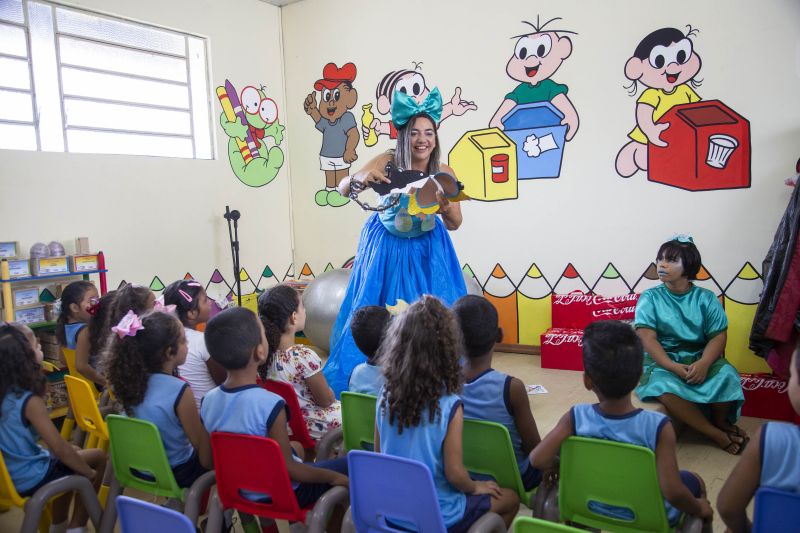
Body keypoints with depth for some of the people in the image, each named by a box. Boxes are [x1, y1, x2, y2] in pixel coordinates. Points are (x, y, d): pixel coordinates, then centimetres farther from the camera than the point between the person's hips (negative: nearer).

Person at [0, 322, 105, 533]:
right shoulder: (30, 401, -28)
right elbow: (59, 448, -24)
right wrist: (89, 473, -13)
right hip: (30, 478, -8)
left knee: (65, 458, 31)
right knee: (98, 457, 5)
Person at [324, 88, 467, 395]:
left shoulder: (444, 173, -14)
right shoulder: (388, 162, -20)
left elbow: (454, 224, -7)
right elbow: (343, 190, -23)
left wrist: (445, 206, -29)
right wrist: (361, 177, -44)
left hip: (427, 250, 2)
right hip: (387, 248, -1)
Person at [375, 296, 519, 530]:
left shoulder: (385, 396, -10)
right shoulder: (449, 405, -24)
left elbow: (379, 455, 0)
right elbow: (454, 474, -19)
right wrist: (475, 487, 2)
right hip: (439, 516, -5)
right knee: (510, 498, 20)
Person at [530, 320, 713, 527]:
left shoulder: (576, 417, -25)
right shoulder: (658, 426, -30)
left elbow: (538, 459, -27)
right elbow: (673, 493, -30)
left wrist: (561, 464, -5)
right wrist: (699, 508, -9)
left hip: (594, 510, 2)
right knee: (694, 481, 25)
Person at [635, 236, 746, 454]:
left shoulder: (706, 298, 3)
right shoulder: (650, 298, -1)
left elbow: (718, 336, -5)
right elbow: (647, 338, -11)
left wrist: (703, 363, -26)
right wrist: (673, 367, -27)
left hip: (700, 357, 2)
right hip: (662, 360, -1)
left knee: (726, 375, -29)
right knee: (664, 386, -35)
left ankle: (721, 421, 4)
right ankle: (716, 434, -16)